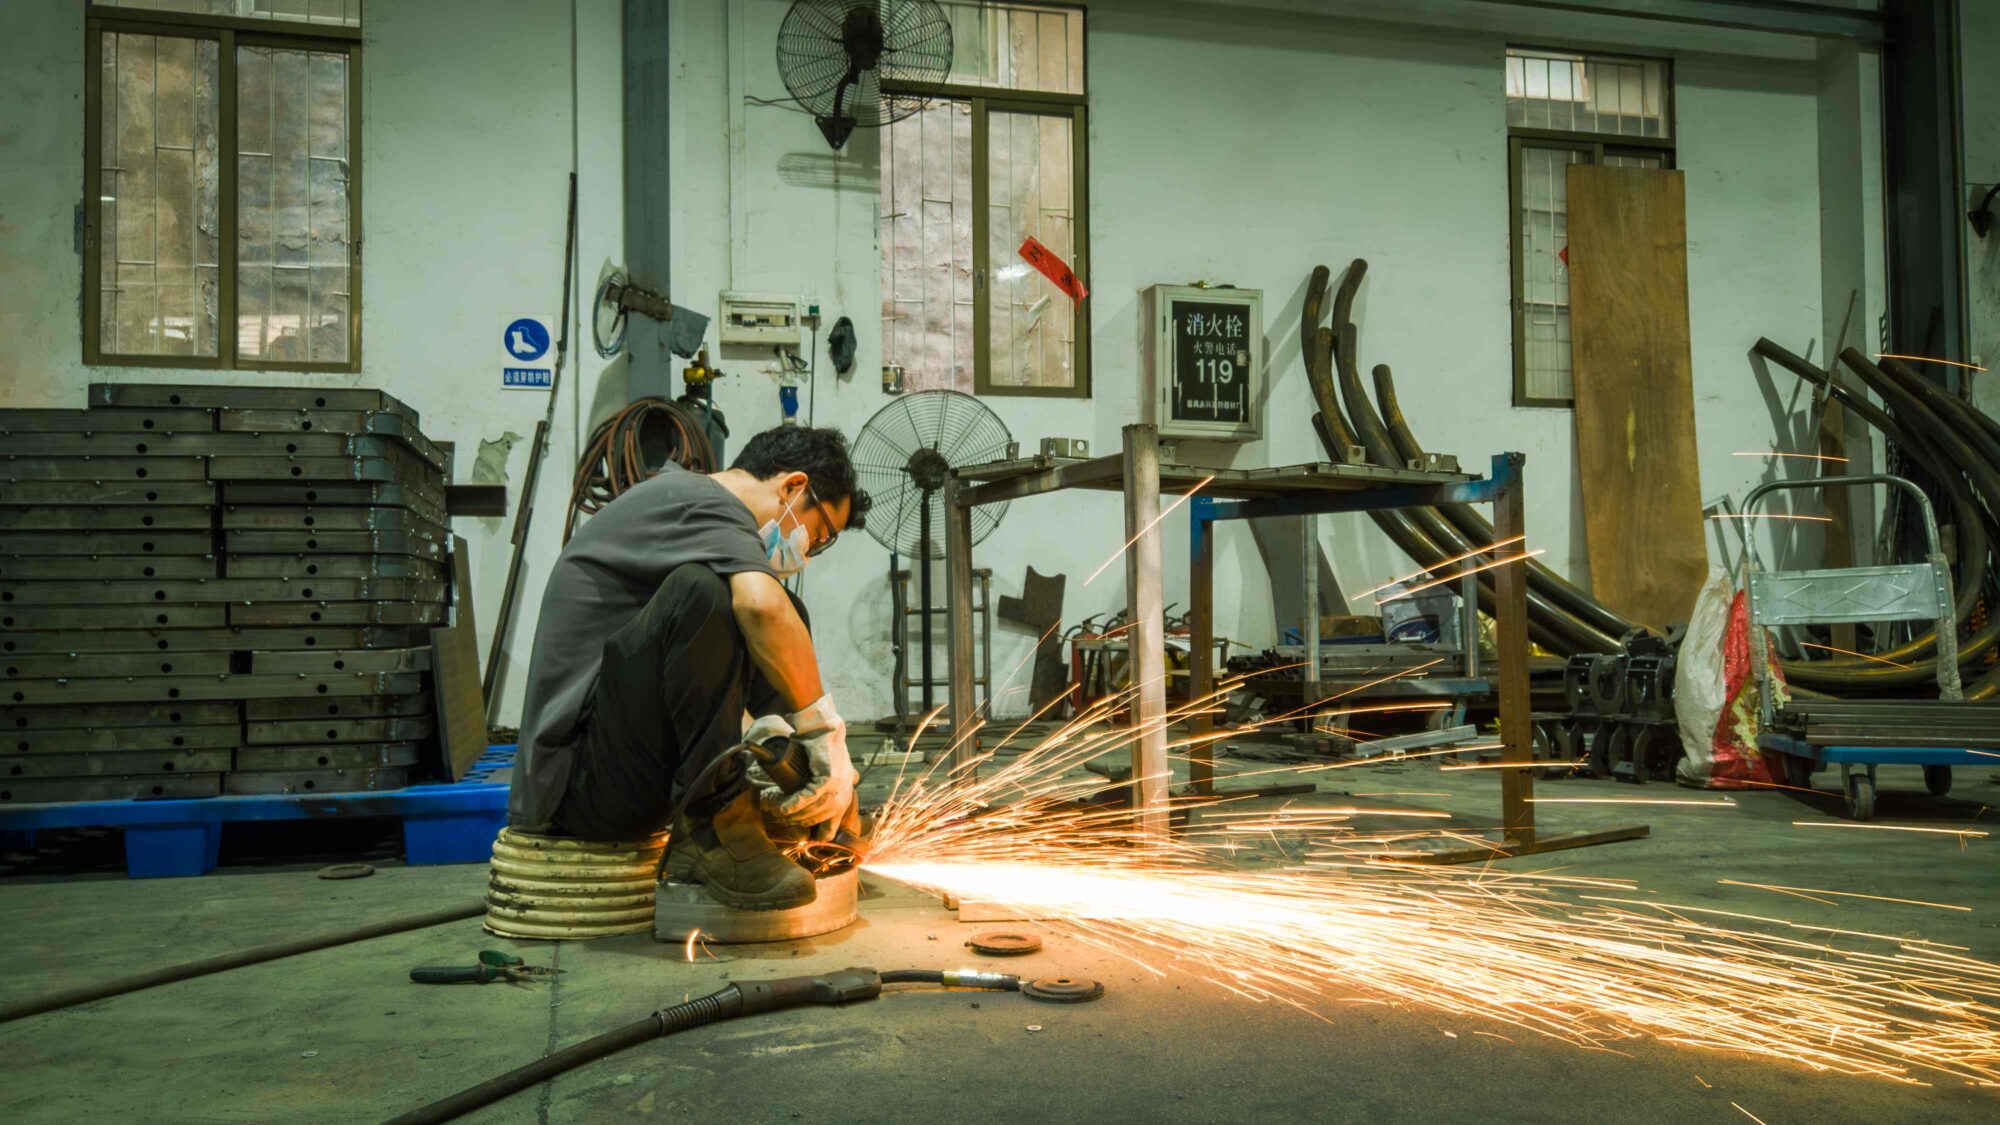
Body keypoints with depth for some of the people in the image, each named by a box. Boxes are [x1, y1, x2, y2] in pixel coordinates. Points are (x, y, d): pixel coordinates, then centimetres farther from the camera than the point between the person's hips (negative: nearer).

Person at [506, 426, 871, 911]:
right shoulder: (707, 503, -9)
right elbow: (761, 606, -31)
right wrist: (826, 732, -22)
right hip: (580, 781, -11)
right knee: (701, 587, -29)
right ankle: (717, 830, -22)